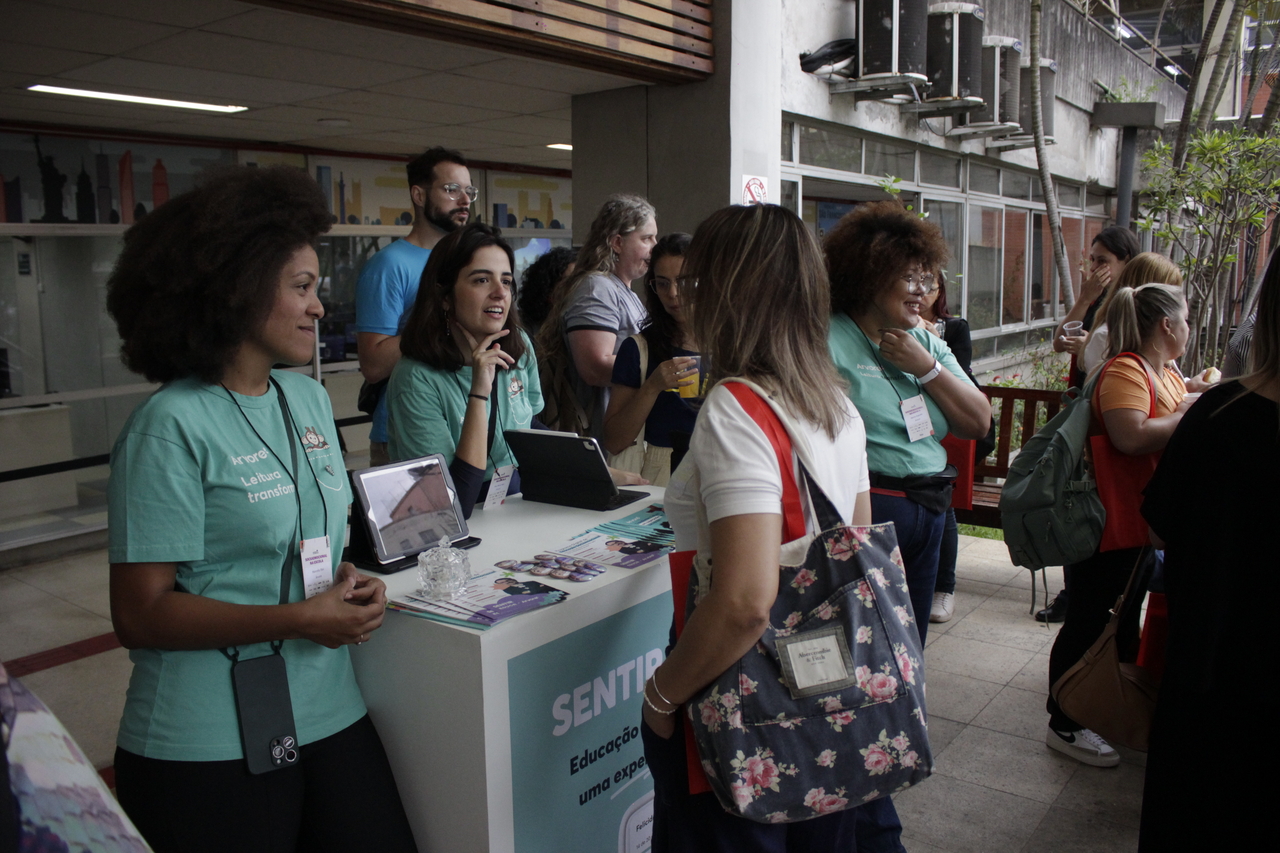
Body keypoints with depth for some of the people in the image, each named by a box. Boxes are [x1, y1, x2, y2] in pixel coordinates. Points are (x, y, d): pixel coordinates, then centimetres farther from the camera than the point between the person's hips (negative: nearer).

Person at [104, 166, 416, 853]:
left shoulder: (310, 399, 8)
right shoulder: (172, 424, -14)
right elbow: (140, 613, -15)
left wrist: (349, 580, -2)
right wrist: (297, 620, -22)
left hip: (329, 714, 6)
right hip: (208, 747, -6)